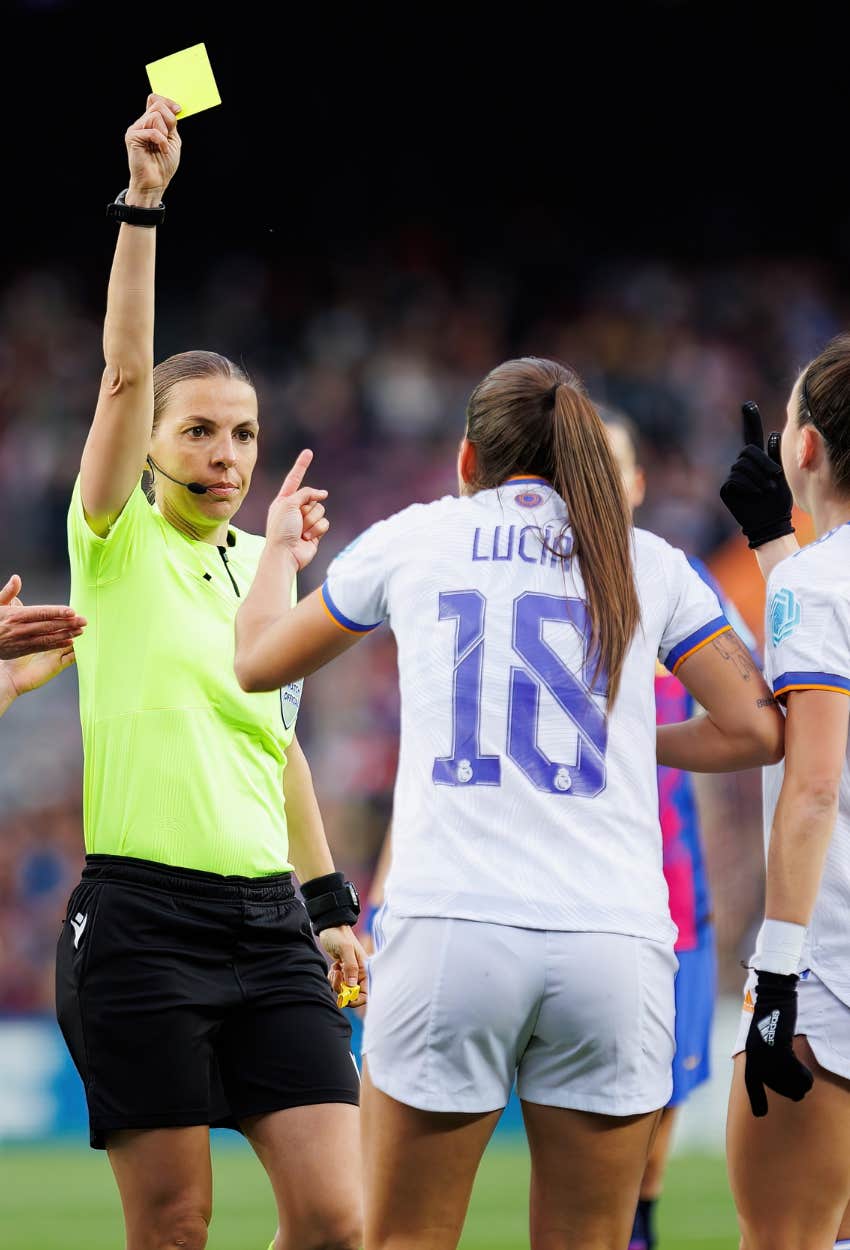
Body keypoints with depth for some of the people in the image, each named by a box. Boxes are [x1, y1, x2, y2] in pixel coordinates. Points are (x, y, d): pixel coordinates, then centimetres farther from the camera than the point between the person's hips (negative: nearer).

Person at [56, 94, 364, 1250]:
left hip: (268, 924, 5)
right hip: (141, 922, -5)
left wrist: (331, 903, 20)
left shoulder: (267, 568, 15)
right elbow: (126, 370, -12)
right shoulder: (119, 546, 1)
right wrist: (142, 201, -20)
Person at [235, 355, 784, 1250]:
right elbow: (758, 731, 10)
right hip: (616, 939, 1)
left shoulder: (411, 539, 13)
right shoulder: (649, 564, 13)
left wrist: (279, 546, 46)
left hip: (448, 932, -1)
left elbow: (257, 662, 26)